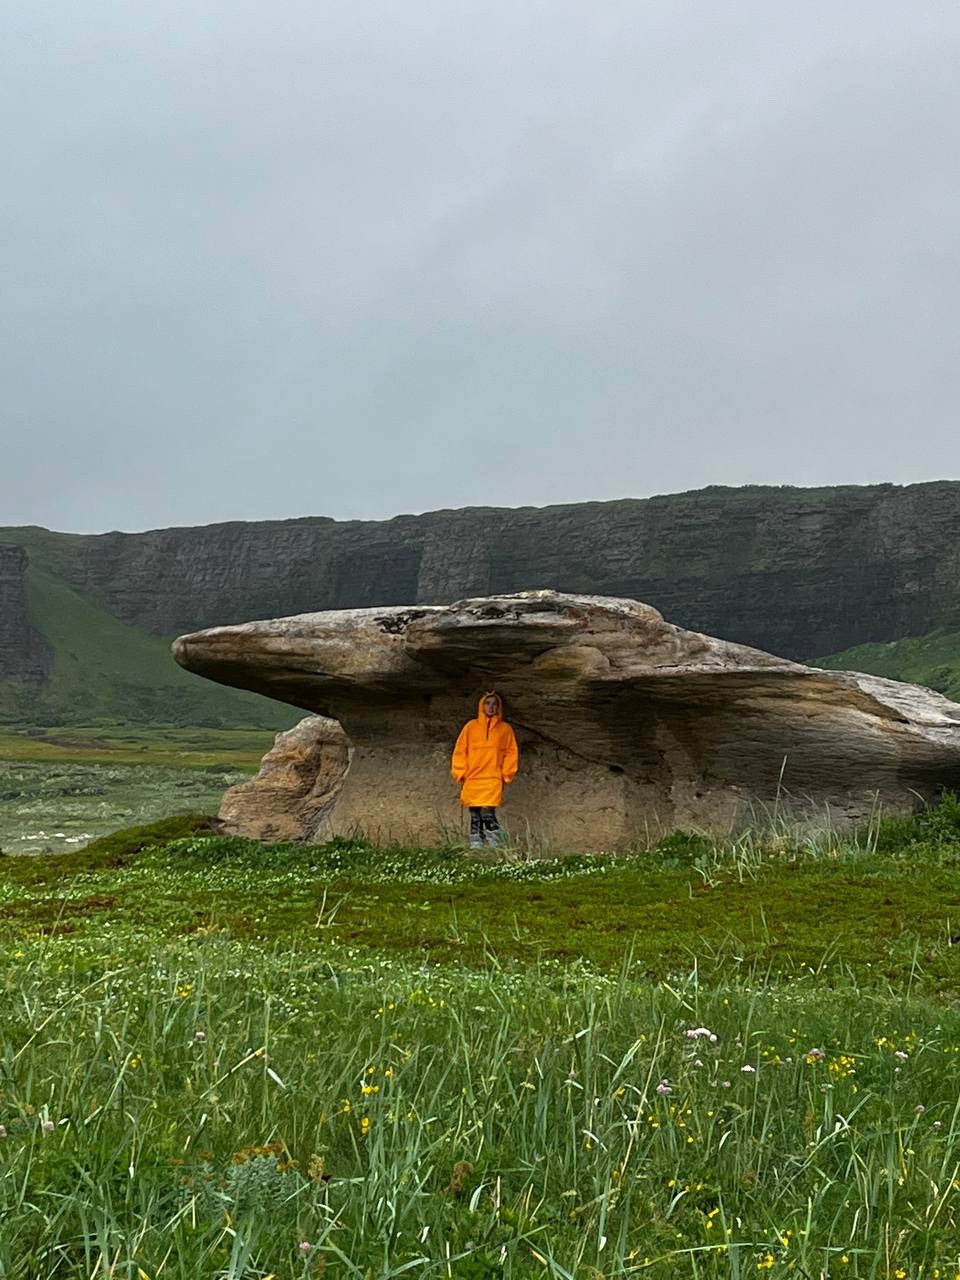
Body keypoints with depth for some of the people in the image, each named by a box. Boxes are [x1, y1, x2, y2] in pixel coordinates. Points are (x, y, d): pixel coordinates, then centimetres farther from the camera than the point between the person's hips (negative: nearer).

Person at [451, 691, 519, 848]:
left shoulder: (505, 729, 8)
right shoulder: (471, 726, 9)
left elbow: (511, 753, 11)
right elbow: (460, 751, 10)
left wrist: (506, 774, 2)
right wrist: (460, 774, 4)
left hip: (493, 780, -2)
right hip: (471, 779, 2)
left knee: (488, 814, -17)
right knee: (475, 816, 3)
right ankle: (476, 847, 8)